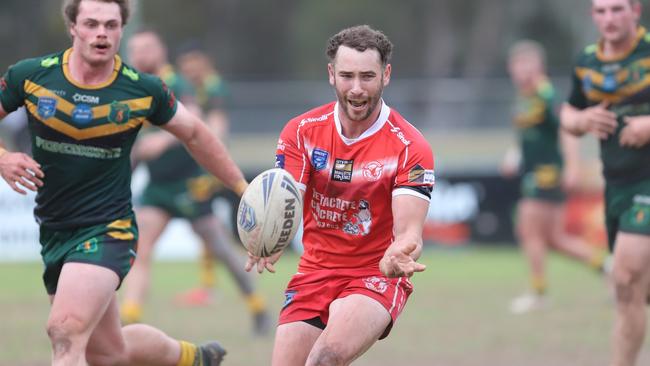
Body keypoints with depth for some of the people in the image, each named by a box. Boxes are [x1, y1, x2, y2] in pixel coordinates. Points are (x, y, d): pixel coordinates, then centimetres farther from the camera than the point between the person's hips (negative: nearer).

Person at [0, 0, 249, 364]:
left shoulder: (143, 90, -7)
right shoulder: (30, 76, -6)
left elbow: (195, 134, 9)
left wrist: (245, 189, 10)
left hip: (108, 229, -4)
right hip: (54, 233, 4)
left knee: (66, 332, -24)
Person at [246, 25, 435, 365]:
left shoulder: (409, 146, -12)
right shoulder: (301, 131, -2)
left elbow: (409, 232, -18)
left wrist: (396, 258, -43)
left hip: (375, 277, -4)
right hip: (314, 272, 4)